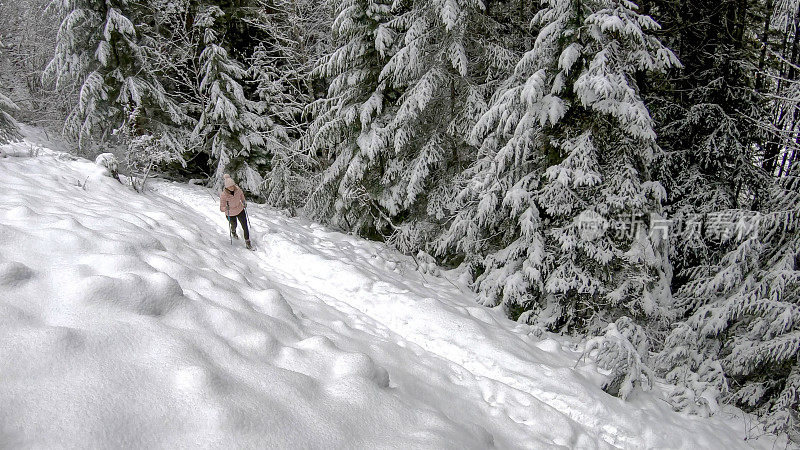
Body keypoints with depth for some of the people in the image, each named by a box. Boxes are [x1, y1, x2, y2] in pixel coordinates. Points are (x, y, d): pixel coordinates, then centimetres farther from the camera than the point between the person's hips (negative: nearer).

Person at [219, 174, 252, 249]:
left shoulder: (237, 189, -21)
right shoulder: (223, 195, -32)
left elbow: (241, 194, 5)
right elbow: (221, 208, -28)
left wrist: (243, 201, -4)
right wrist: (226, 208, -48)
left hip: (240, 210, 2)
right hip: (230, 214, -2)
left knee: (245, 226, 0)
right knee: (234, 225, 26)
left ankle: (247, 242, 17)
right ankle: (233, 232, 63)